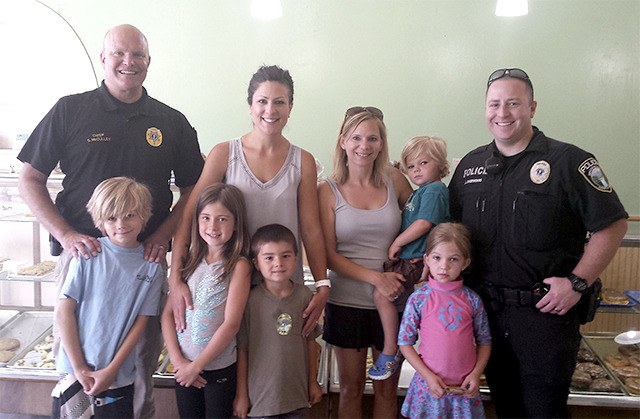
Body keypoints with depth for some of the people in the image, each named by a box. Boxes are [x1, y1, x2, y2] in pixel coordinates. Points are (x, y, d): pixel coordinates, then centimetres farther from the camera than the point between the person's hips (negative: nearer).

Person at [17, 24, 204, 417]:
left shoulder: (172, 122, 6)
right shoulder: (70, 110, 2)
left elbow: (192, 187, 10)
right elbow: (30, 179, 5)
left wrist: (163, 235, -5)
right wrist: (66, 234, -8)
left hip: (146, 259, 1)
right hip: (82, 252, -1)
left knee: (142, 362, 11)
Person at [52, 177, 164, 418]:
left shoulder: (152, 267, -4)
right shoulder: (89, 254, -7)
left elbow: (140, 323, -3)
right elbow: (64, 311, -6)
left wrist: (112, 370, -7)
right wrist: (79, 367, -7)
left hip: (119, 376, 1)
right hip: (75, 369, 0)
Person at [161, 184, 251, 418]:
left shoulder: (239, 265, -12)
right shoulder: (189, 261, 1)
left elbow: (231, 323, -16)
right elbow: (168, 313, 1)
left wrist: (196, 365, -12)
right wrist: (177, 359, -8)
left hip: (220, 367, -3)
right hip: (184, 366, 4)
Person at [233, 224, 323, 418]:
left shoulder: (304, 295, -6)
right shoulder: (250, 300, -13)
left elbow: (310, 341, 4)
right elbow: (242, 350, -7)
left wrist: (313, 382, 9)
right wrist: (241, 394, -3)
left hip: (298, 395, 3)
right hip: (260, 395, -2)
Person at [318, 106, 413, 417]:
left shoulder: (394, 180, 0)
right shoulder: (329, 190, -4)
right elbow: (329, 255, -6)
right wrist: (375, 278, -18)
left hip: (394, 301, 2)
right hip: (347, 302, -1)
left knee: (387, 388, 15)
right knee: (350, 389, 14)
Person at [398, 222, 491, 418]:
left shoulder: (472, 300, -2)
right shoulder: (418, 299, -8)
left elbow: (484, 342, 6)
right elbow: (405, 343, -5)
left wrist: (476, 373, -7)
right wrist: (428, 375, -11)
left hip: (465, 388, 1)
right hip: (429, 384, -1)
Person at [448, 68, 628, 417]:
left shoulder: (568, 161, -8)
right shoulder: (470, 165, 7)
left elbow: (612, 224, -8)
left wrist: (577, 282, -15)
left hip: (546, 310, -4)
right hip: (484, 308, 5)